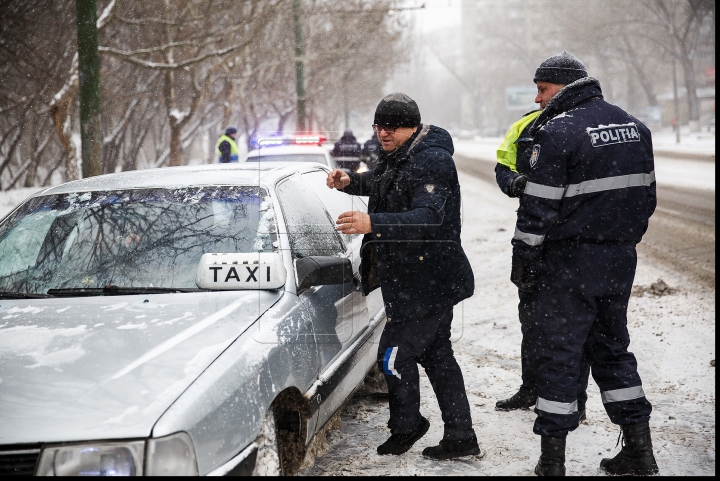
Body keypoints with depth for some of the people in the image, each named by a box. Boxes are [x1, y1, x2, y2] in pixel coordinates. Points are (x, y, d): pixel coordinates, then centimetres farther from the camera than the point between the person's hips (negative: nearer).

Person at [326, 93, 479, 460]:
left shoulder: (431, 161, -21)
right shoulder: (397, 157, 11)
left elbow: (429, 217, -34)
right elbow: (380, 184, 32)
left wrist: (373, 223, -45)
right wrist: (349, 182, 10)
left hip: (426, 284, -11)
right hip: (431, 280, 11)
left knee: (394, 354, -4)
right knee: (436, 355, 15)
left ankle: (406, 426, 17)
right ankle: (460, 437, 23)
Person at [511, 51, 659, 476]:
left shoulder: (557, 132, -14)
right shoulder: (634, 127, 9)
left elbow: (538, 207, -15)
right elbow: (646, 195, 15)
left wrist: (523, 262, -6)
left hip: (571, 261, -7)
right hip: (621, 260, 7)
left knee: (558, 354, 1)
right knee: (612, 348, 18)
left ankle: (553, 460, 6)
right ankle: (640, 452, 21)